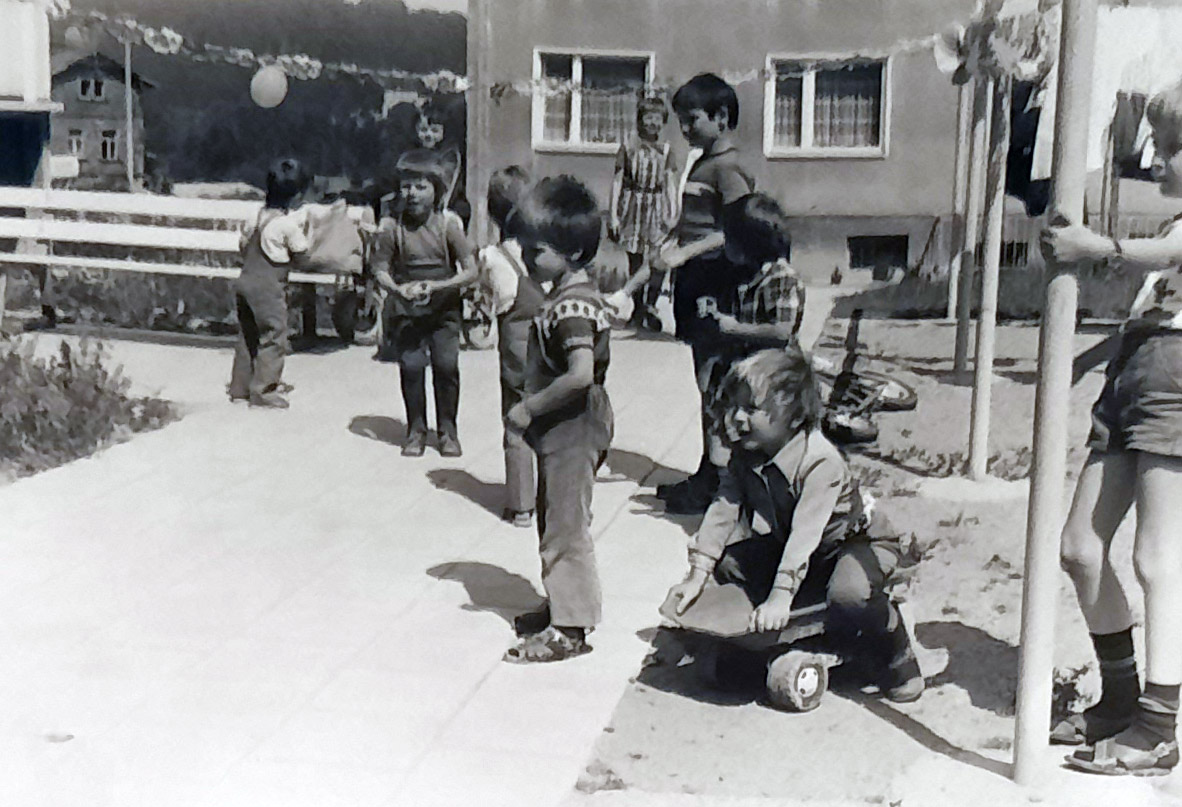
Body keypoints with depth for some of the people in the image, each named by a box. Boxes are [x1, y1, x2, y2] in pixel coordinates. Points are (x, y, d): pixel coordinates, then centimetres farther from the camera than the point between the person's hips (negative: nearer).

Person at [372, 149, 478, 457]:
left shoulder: (448, 224, -10)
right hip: (406, 308, 0)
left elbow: (470, 272, -10)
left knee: (446, 364, -8)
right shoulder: (392, 226, -9)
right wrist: (399, 290, -21)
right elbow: (381, 270, -2)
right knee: (411, 365, -8)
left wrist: (435, 286, -22)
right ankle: (416, 430, 10)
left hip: (444, 307, 0)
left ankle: (448, 430, 9)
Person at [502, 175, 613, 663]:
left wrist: (529, 409, -24)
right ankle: (561, 607, 34)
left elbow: (580, 375, -33)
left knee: (565, 526, -2)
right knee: (553, 520, 20)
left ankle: (569, 628, 8)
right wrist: (532, 409, 11)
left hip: (573, 433, -10)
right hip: (561, 431, 10)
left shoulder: (572, 306, -22)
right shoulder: (569, 297, 9)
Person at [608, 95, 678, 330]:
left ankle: (650, 305, -1)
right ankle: (639, 308, 10)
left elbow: (669, 183, 10)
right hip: (634, 208, -2)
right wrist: (613, 214, -3)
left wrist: (671, 215, 4)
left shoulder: (665, 150, 9)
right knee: (635, 259, 1)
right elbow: (617, 181, 2)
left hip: (657, 208, 2)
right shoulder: (628, 148, 2)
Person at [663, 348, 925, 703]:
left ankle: (897, 662, -10)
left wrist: (780, 597, -44)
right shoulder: (744, 455, -10)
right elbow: (722, 510, -12)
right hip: (785, 546, 7)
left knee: (849, 593, -37)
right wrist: (697, 577, -18)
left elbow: (805, 533, -38)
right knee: (725, 564, -3)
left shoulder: (821, 461, -32)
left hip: (857, 542, -7)